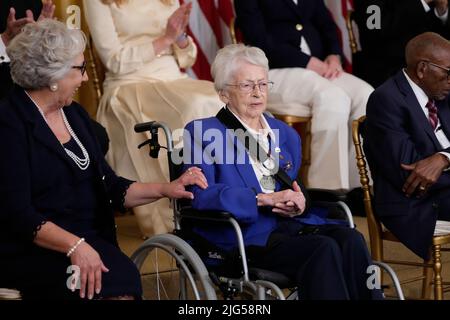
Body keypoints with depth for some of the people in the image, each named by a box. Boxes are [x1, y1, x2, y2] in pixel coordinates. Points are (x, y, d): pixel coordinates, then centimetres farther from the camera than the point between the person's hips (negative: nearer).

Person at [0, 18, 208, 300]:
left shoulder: (75, 114, 16)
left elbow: (110, 187, 21)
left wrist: (165, 190, 10)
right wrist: (74, 246, -26)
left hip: (88, 241, 7)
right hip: (29, 250, -7)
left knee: (125, 276, -27)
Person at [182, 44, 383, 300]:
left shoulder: (286, 134, 25)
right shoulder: (202, 133, 6)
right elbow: (200, 194, -8)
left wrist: (298, 203, 0)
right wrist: (264, 199, -16)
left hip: (290, 225, 6)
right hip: (245, 234, -6)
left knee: (350, 238, -26)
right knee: (324, 249, -31)